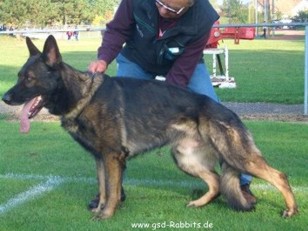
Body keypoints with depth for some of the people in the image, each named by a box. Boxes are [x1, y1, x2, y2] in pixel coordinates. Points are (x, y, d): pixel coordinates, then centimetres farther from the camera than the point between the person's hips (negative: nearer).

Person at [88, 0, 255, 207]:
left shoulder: (202, 20, -36)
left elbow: (180, 73, -29)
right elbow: (117, 29, -17)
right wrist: (104, 58, -36)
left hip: (184, 62, -1)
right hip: (136, 59, 2)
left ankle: (240, 181, 1)